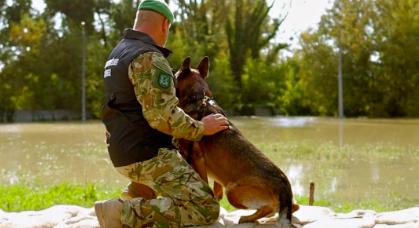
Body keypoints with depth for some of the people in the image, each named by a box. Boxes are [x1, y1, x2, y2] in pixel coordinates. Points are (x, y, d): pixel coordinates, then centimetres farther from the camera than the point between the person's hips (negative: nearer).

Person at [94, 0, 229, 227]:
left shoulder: (118, 52, 15)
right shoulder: (148, 58, -17)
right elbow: (162, 116, -24)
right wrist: (201, 128, -10)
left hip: (123, 150, 10)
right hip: (147, 153, -10)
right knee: (206, 209, -15)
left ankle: (133, 200, 22)